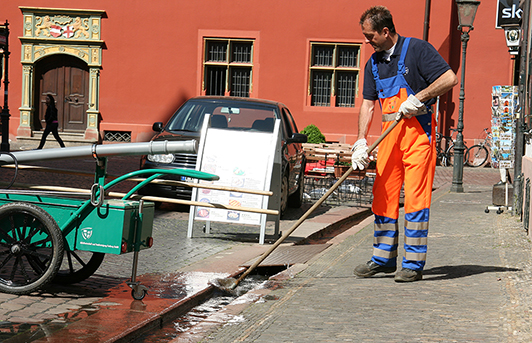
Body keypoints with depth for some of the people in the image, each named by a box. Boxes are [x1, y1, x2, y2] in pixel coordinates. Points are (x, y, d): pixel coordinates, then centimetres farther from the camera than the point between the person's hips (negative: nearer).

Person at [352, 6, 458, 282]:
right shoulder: (373, 63, 14)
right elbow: (368, 104, 11)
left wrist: (417, 97, -17)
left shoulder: (417, 49, -6)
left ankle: (414, 263, -3)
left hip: (418, 130, -7)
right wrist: (361, 141, -1)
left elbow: (450, 79, -12)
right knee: (383, 195, 7)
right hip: (389, 132, 7)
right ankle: (384, 258, 18)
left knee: (415, 196, -8)